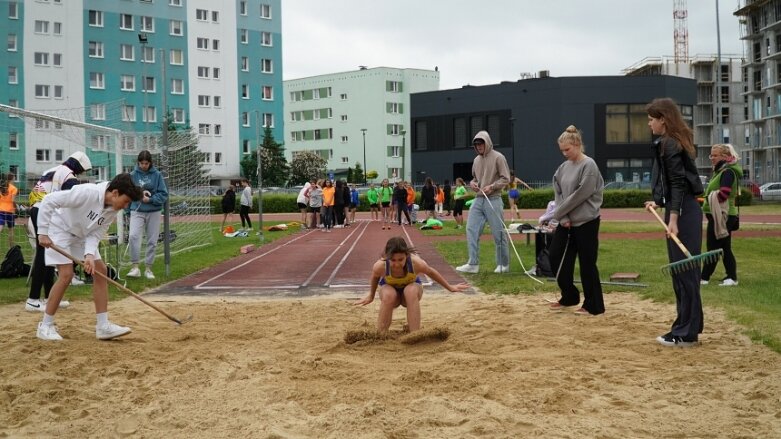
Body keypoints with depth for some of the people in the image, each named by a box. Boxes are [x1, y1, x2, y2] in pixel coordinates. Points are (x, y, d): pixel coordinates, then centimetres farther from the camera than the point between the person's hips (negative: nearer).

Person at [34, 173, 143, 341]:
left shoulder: (113, 211, -10)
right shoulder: (87, 193, -32)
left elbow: (95, 234, -9)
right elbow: (49, 200, -29)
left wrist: (90, 254, -28)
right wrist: (43, 232, -28)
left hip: (81, 235, 8)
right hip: (60, 230, -8)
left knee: (101, 270, -1)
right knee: (66, 275, -17)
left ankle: (103, 326, 1)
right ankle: (45, 326, -2)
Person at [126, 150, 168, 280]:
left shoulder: (157, 175, -2)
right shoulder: (133, 175, 1)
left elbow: (163, 194, -3)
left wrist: (150, 199, -16)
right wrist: (138, 193, -14)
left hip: (154, 212, 0)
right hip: (137, 211, 0)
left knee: (152, 241, 5)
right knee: (133, 236, -20)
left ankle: (148, 268, 16)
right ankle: (135, 267, -16)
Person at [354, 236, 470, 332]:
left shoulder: (416, 263, -35)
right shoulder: (380, 266, -34)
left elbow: (431, 272, -13)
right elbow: (375, 277, -7)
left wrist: (450, 287, -1)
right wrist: (371, 295, 10)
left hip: (411, 286, 0)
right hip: (389, 288, 0)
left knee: (411, 292, -36)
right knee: (389, 295, -36)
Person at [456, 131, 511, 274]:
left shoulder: (498, 157, -4)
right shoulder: (476, 160, 14)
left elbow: (506, 179, -7)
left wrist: (491, 187, -18)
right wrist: (472, 183, 3)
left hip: (493, 200, -6)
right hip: (478, 200, 6)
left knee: (498, 233, 0)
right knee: (472, 230, -1)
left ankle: (504, 265, 12)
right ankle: (473, 264, 3)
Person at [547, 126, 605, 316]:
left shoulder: (589, 165, -13)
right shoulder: (563, 167, 8)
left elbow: (579, 195, -17)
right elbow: (558, 194, 6)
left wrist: (558, 214, -11)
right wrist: (563, 218, -8)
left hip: (586, 222, -7)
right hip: (566, 222, 7)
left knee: (587, 263, -1)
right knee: (557, 257, 8)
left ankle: (593, 305, 12)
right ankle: (569, 297, 25)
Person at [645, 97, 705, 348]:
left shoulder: (670, 145, -13)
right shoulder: (673, 143, 17)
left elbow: (679, 183, -19)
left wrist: (673, 217, -24)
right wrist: (658, 202, 19)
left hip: (683, 213, -10)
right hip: (683, 210, 10)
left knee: (684, 271, -5)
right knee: (682, 271, 14)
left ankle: (686, 333, 0)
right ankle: (688, 327, 22)